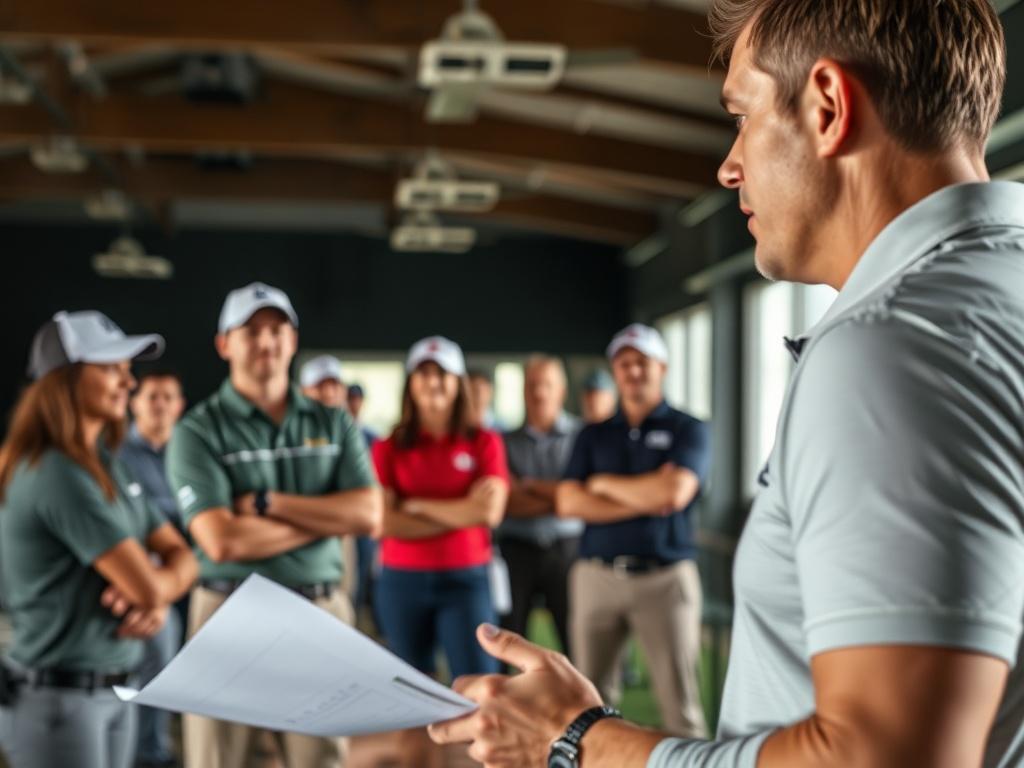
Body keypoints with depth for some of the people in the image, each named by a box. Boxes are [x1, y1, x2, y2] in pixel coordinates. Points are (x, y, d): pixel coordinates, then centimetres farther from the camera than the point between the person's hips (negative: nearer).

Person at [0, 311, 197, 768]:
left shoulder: (106, 467, 9)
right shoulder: (58, 475, -19)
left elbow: (181, 558, 8)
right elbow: (146, 586, -21)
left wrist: (155, 596, -12)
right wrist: (153, 590, 1)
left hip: (115, 691, 8)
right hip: (57, 698, -8)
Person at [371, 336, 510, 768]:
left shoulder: (484, 443, 2)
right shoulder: (389, 449, 3)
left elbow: (489, 512, -10)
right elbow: (384, 523, -8)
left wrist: (417, 505, -6)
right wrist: (459, 511, -10)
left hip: (466, 579, -1)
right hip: (403, 582, 1)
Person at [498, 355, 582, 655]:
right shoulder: (507, 442, 8)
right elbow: (505, 502, -3)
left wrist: (531, 485, -4)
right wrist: (557, 500, -12)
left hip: (567, 550, -1)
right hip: (516, 551, 1)